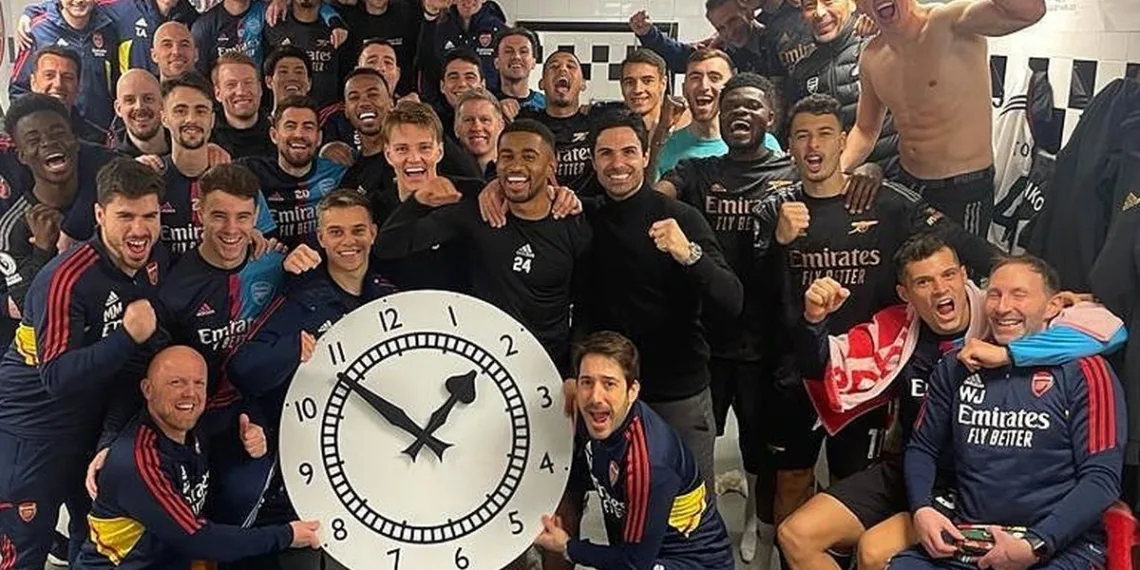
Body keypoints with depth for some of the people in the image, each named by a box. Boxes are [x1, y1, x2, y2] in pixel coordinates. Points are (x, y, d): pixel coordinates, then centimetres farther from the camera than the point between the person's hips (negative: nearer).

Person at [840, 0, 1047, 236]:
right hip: (907, 185, 6)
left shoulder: (949, 24, -21)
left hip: (966, 190, -6)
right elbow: (865, 129, 13)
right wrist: (837, 170, -5)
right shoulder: (870, 58, -1)